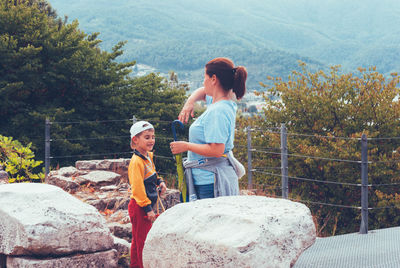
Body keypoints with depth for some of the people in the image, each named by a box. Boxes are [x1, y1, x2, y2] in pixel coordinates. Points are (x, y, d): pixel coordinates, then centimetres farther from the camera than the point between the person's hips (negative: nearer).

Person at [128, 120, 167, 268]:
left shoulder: (148, 156, 9)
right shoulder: (136, 161, -21)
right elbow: (138, 188, -23)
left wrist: (159, 181, 5)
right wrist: (148, 208, -22)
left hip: (146, 206, 10)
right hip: (139, 206, -10)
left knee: (138, 240, 19)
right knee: (142, 240, -3)